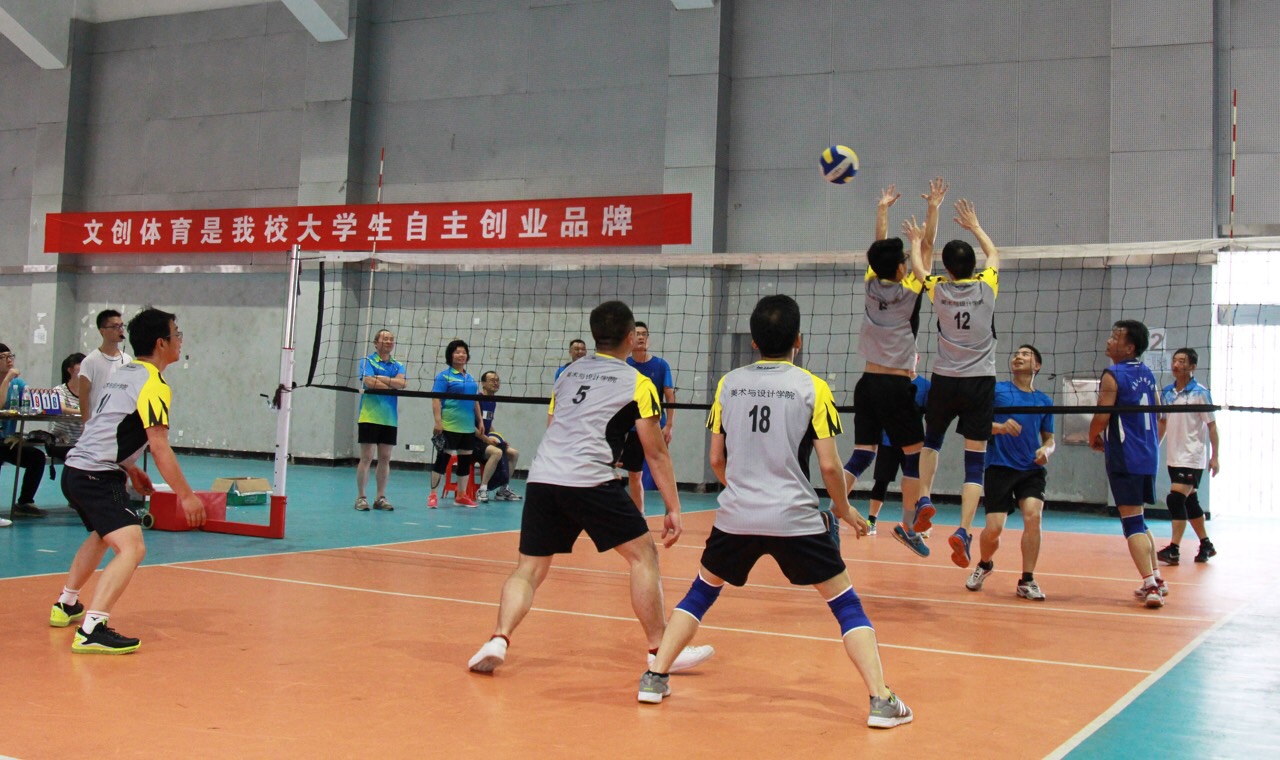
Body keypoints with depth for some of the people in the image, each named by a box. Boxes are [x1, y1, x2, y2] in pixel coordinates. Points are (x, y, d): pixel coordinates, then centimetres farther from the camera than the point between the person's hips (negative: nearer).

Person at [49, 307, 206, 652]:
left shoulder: (123, 374, 17)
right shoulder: (154, 385, -12)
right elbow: (159, 446, -18)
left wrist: (130, 470, 32)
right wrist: (186, 495, -15)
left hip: (75, 469, 10)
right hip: (98, 477, -10)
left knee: (102, 536, 33)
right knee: (132, 548, -20)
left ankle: (66, 606, 46)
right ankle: (91, 630, -31)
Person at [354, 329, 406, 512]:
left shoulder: (398, 365, 12)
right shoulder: (367, 361, -1)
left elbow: (402, 383, -7)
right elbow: (370, 382, -17)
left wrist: (381, 379, -14)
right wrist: (393, 386, -9)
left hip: (390, 419, 5)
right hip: (369, 417, -5)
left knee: (385, 458, 6)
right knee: (366, 458, -3)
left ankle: (381, 498, 12)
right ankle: (361, 497, 2)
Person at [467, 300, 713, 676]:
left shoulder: (568, 373, 22)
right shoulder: (637, 383, 7)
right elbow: (656, 453, 6)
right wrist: (673, 509, 9)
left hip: (541, 477, 5)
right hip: (589, 480, -5)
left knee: (529, 568, 10)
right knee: (643, 554, 7)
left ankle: (498, 641, -10)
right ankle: (661, 651, 7)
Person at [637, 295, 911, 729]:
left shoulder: (728, 384, 5)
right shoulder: (812, 388, -4)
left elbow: (716, 458, 11)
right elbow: (829, 465, -6)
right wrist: (843, 508, 12)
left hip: (735, 516, 3)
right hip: (795, 519, -3)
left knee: (701, 591, 22)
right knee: (845, 602, 8)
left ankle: (655, 678, 19)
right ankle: (881, 700, 0)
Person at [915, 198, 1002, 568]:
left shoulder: (938, 289, -1)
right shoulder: (986, 286, 0)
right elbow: (994, 253, 22)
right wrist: (974, 225, 35)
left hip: (945, 381, 1)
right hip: (980, 382, -1)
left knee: (932, 440, 27)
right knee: (975, 461, -1)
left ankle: (924, 500, 10)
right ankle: (963, 530, -15)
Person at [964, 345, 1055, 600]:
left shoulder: (1044, 401, 12)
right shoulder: (996, 390, 4)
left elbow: (1049, 438, 18)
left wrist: (1046, 450, -5)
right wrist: (1000, 426, -22)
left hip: (1032, 470, 2)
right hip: (999, 467, -2)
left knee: (1033, 515, -22)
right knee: (994, 528, -9)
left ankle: (1027, 580, -9)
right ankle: (984, 565, 25)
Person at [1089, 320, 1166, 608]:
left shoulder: (1113, 376, -11)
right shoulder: (1148, 375, 12)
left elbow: (1101, 417, -15)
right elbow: (1157, 415, 21)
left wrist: (1093, 440, 4)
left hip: (1125, 458, -8)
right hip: (1148, 456, 8)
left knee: (1133, 522, -7)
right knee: (1139, 520, 21)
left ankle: (1150, 585, -14)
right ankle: (1156, 578, 22)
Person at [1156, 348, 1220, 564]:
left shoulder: (1200, 393, -8)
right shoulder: (1167, 392, 8)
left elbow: (1211, 425, -7)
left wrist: (1214, 456, -11)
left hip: (1192, 457, -6)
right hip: (1173, 457, 6)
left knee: (1176, 499, -16)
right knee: (1190, 502, 13)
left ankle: (1173, 550, -16)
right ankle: (1206, 545, 26)